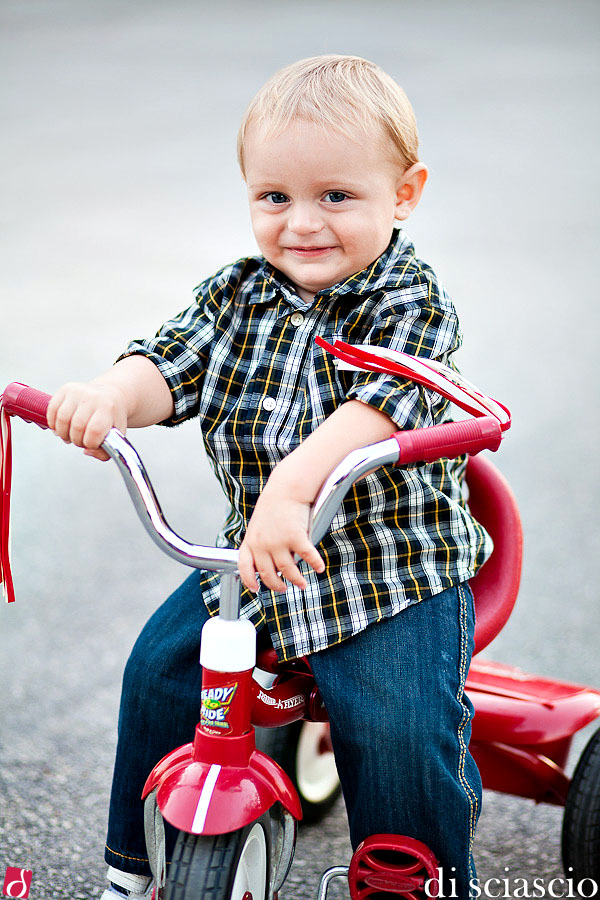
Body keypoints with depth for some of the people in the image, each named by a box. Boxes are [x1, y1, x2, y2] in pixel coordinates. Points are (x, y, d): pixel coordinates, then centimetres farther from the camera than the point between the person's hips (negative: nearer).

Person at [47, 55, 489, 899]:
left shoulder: (413, 302, -15)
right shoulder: (237, 294, 3)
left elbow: (375, 409, -31)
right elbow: (171, 366, -9)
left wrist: (292, 488, -48)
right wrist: (112, 394, -33)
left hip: (397, 567, -5)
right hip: (254, 554, 5)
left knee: (400, 732, -19)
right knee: (161, 667, 0)